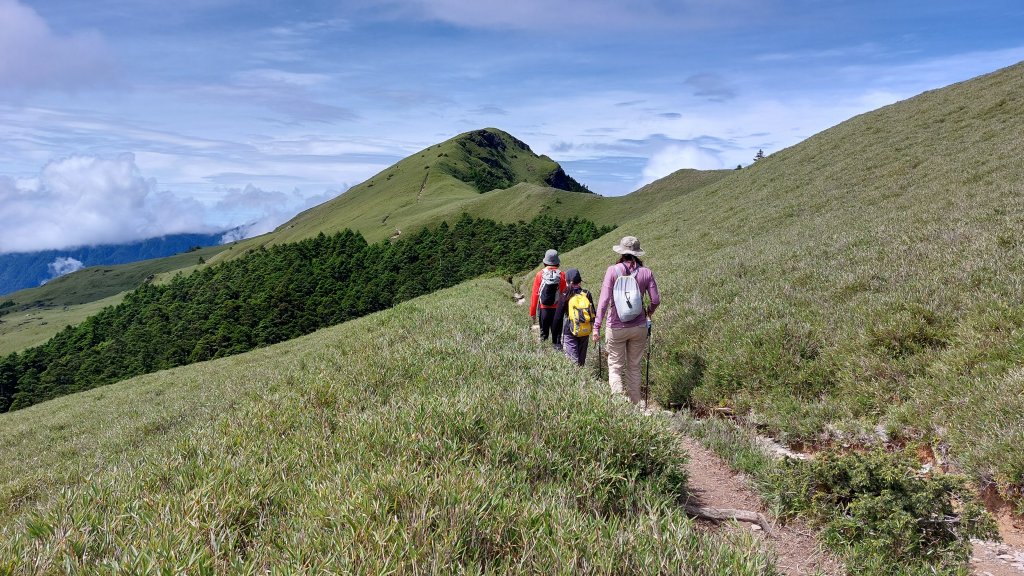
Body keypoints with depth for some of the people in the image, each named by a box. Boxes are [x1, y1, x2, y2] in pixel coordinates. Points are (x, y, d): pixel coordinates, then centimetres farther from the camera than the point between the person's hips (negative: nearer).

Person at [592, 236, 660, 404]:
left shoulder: (613, 270, -10)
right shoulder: (646, 272, -3)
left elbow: (604, 300, -15)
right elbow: (655, 300, -1)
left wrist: (597, 326, -12)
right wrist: (649, 312, 21)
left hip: (616, 328, -3)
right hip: (639, 327, 3)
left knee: (615, 367, 5)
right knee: (634, 367, 16)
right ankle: (635, 404, 23)